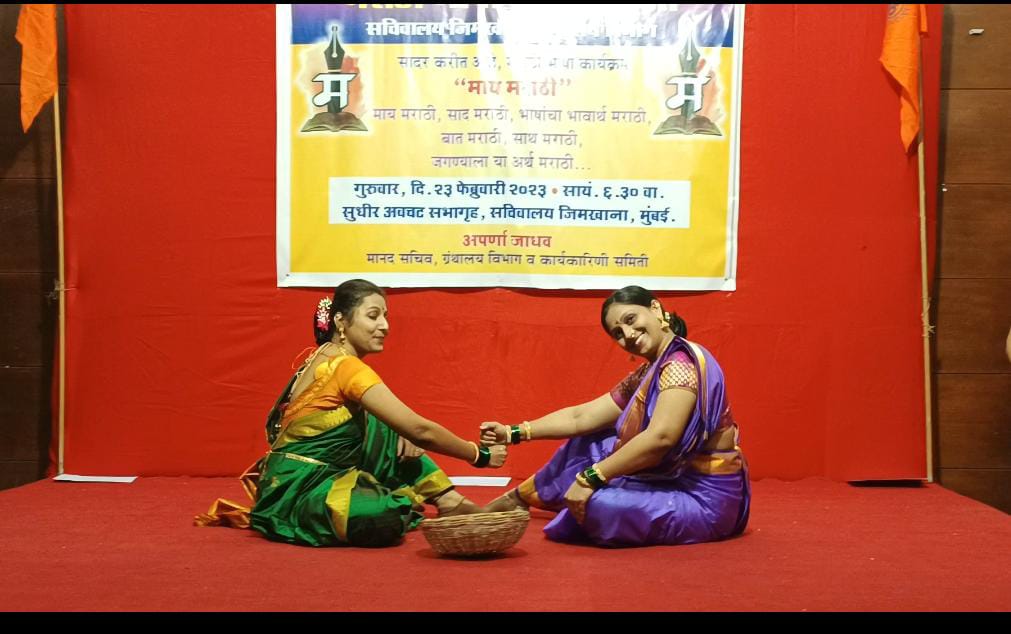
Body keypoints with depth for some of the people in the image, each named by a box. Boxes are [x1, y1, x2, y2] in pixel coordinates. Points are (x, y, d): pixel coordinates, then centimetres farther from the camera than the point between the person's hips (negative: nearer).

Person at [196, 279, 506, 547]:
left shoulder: (326, 357, 9)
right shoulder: (346, 366, -18)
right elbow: (420, 430, -20)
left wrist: (404, 436, -6)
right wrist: (480, 455, -10)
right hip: (298, 491, -11)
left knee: (394, 435, 15)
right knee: (387, 518, -33)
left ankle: (449, 501, 9)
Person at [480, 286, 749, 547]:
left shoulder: (682, 362, -19)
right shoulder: (645, 377, 10)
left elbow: (660, 438, -31)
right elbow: (580, 418, 10)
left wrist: (591, 478, -27)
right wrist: (513, 433, 5)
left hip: (705, 499, -10)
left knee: (595, 504, -26)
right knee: (589, 443, 13)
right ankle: (519, 499, 26)